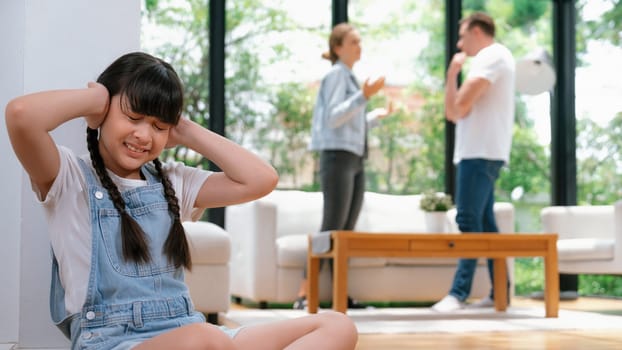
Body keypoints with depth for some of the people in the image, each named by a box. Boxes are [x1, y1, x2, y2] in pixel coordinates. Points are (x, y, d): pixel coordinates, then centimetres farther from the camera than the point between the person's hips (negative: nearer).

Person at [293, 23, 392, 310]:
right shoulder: (336, 74, -5)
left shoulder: (350, 77, 21)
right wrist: (364, 96, -23)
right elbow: (332, 119, -18)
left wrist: (376, 116, 24)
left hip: (355, 160, 9)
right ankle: (303, 295, -13)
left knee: (347, 231, 5)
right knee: (331, 228, -13)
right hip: (338, 158, -9)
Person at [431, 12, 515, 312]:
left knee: (469, 222, -14)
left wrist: (457, 103, 7)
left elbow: (461, 105, -15)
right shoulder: (487, 60, 24)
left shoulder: (492, 55, -6)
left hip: (481, 152, -10)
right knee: (484, 225, 9)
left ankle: (459, 293, -18)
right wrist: (452, 75, 10)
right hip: (478, 152, 10)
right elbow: (453, 112, 19)